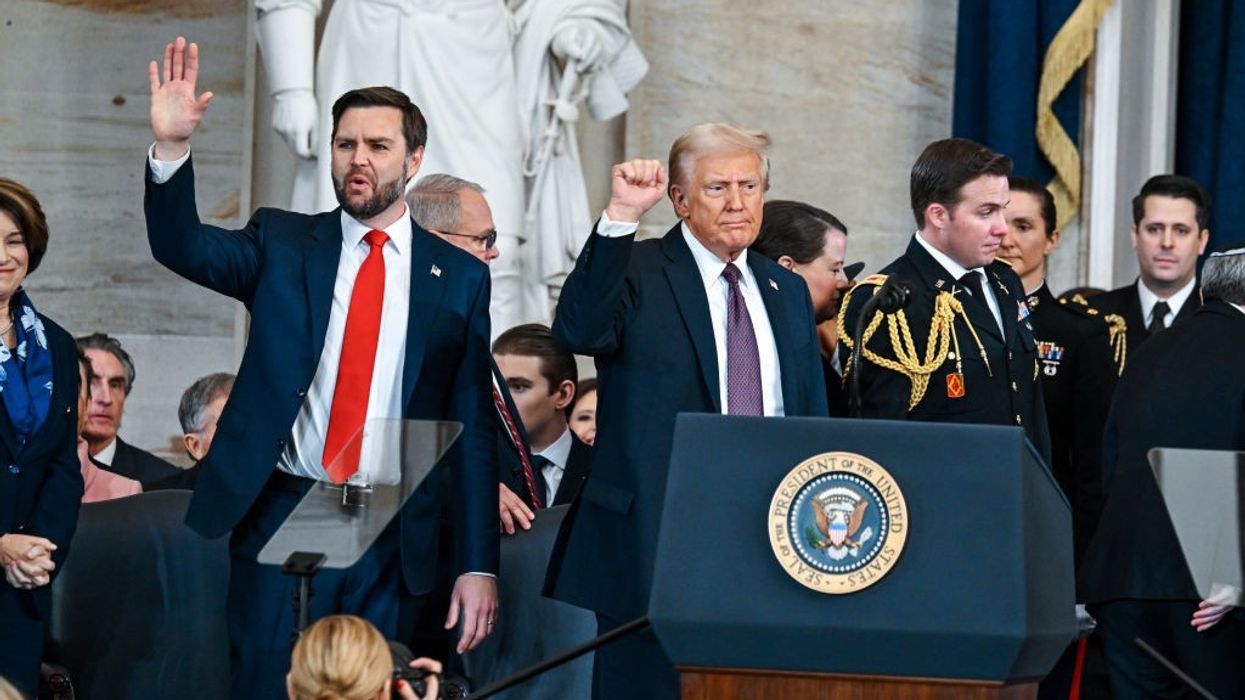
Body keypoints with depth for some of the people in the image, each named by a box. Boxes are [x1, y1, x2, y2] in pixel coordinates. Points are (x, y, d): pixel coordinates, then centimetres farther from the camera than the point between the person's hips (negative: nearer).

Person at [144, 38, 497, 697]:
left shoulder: (459, 276, 6)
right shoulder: (282, 244, 8)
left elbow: (472, 426, 4)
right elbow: (183, 246, -9)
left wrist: (477, 565, 0)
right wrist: (170, 148, -28)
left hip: (393, 539, 0)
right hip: (282, 516, 0)